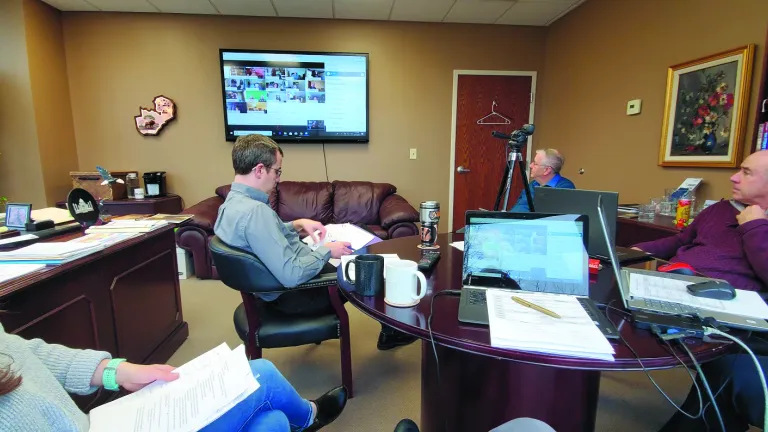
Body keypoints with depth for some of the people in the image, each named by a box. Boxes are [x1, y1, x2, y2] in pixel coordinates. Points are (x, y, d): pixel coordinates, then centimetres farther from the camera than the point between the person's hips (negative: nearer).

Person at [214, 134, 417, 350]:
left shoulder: (233, 202, -1)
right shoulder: (254, 211, -32)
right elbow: (292, 276, -35)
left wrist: (297, 225, 4)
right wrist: (327, 251, -20)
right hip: (294, 294, -10)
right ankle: (391, 331, 34)